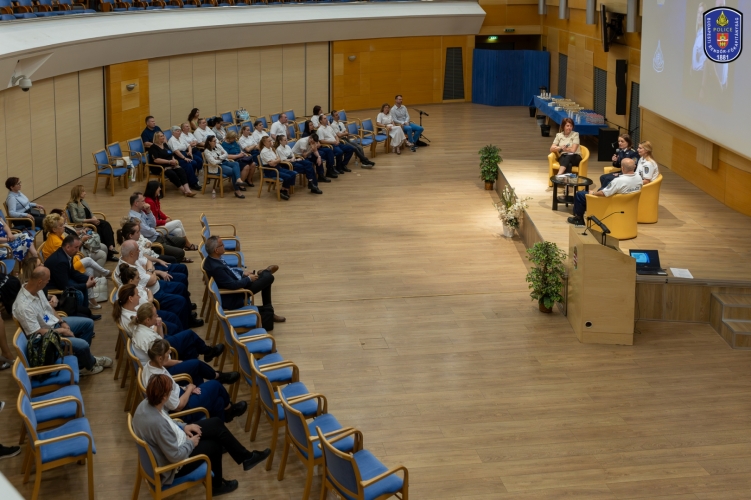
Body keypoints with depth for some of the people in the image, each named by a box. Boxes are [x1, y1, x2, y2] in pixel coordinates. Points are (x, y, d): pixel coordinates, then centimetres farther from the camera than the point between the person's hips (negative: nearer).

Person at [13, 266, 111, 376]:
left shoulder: (35, 289, -9)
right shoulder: (24, 307, -35)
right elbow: (37, 333, -29)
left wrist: (62, 322, -1)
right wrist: (62, 331, -18)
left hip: (54, 323, 9)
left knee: (88, 323, 11)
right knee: (83, 345, -16)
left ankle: (84, 358, 23)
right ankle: (89, 365, 18)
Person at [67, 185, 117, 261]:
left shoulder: (83, 202, 17)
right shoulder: (72, 205, -8)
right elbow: (75, 220, -18)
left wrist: (94, 218, -7)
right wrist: (90, 220, -20)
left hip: (90, 222, 7)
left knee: (106, 224, -21)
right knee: (100, 229, -28)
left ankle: (110, 246, -34)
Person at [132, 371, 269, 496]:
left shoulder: (146, 404, -13)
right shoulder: (157, 423, -40)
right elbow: (175, 456, -30)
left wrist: (183, 426, 1)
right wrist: (191, 443, -13)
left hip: (168, 444, 8)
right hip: (172, 465, -8)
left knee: (216, 424, 8)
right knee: (214, 445, 13)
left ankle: (246, 457, 27)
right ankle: (216, 485, 39)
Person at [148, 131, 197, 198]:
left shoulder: (165, 145, 18)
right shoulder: (153, 147, -5)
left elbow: (171, 155, 19)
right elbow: (156, 160, -16)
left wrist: (174, 160, -5)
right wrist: (169, 161, -17)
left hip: (170, 165, 6)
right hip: (159, 167, -6)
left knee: (181, 170, -23)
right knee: (172, 174, -34)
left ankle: (187, 190, -39)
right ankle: (183, 190, -20)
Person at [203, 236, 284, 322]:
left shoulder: (212, 259, -6)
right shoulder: (215, 268, -35)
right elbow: (233, 285, -30)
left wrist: (242, 273, 6)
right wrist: (248, 279, -15)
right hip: (234, 296, -10)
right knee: (268, 277, -9)